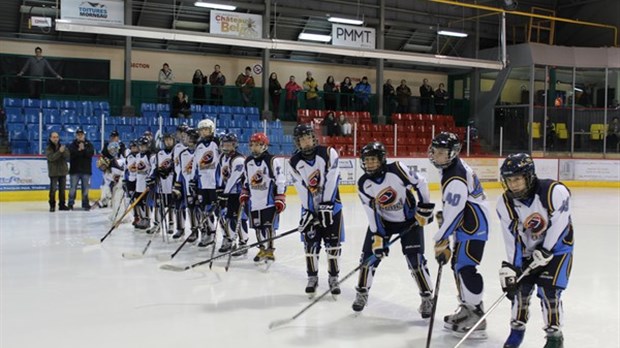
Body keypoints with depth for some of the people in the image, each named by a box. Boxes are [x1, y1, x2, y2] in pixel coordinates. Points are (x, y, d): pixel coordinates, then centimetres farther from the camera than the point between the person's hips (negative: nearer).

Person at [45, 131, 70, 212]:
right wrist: (59, 152, -27)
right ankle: (52, 205, 0)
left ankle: (62, 205, 19)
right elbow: (51, 157, -19)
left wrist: (64, 152, -21)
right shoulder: (48, 148, -3)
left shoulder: (63, 147, 7)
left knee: (62, 189, 10)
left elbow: (68, 157, -2)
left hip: (63, 171, 4)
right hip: (53, 172, -4)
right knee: (53, 189, -7)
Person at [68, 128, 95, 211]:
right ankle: (70, 204, 7)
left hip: (86, 170, 1)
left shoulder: (89, 144, 7)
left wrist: (84, 149, -21)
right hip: (74, 170, -1)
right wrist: (78, 150, -22)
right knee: (73, 188, 0)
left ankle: (85, 204, 12)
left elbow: (91, 153, -9)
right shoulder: (72, 145, 4)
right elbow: (71, 154, -12)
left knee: (85, 188, 5)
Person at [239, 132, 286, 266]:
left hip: (270, 201, -6)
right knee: (258, 226, 12)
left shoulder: (272, 161, -12)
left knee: (269, 226, -7)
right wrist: (244, 195, 15)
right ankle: (262, 249, 25)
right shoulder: (248, 162, 8)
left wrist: (280, 200, -14)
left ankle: (270, 251, 1)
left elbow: (280, 182, -12)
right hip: (254, 202, 6)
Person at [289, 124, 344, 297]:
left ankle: (333, 278, 13)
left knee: (333, 243, 0)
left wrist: (327, 205, -22)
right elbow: (302, 189, -9)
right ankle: (312, 278, 16)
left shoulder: (328, 153, -13)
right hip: (310, 207, 2)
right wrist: (308, 212, -15)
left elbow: (331, 180, -18)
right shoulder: (294, 162, -6)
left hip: (331, 205, -2)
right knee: (310, 243, 1)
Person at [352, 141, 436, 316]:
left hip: (410, 219, -3)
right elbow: (372, 213, -12)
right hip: (382, 220, 3)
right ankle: (361, 293, 18)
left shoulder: (397, 169, -25)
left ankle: (427, 298, 5)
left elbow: (420, 182, -16)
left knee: (415, 259, -10)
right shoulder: (363, 184, -13)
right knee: (370, 255, -2)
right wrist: (378, 237, -17)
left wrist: (424, 208, -18)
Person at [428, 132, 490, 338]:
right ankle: (466, 307, 27)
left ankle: (476, 318, -12)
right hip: (466, 224, 11)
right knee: (458, 265, 16)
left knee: (466, 268, -15)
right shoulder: (452, 166, 7)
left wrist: (441, 241, -21)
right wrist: (442, 215, 22)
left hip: (474, 226, -11)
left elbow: (453, 214, -26)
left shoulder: (455, 178, -26)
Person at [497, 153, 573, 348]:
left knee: (548, 291, -13)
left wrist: (545, 252, -23)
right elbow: (512, 239, -15)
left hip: (557, 247, -4)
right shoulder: (505, 203, -16)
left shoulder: (555, 191, -28)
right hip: (527, 251, 4)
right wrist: (510, 269, -22)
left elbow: (558, 226, -23)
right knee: (520, 288, 0)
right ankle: (517, 328, 23)